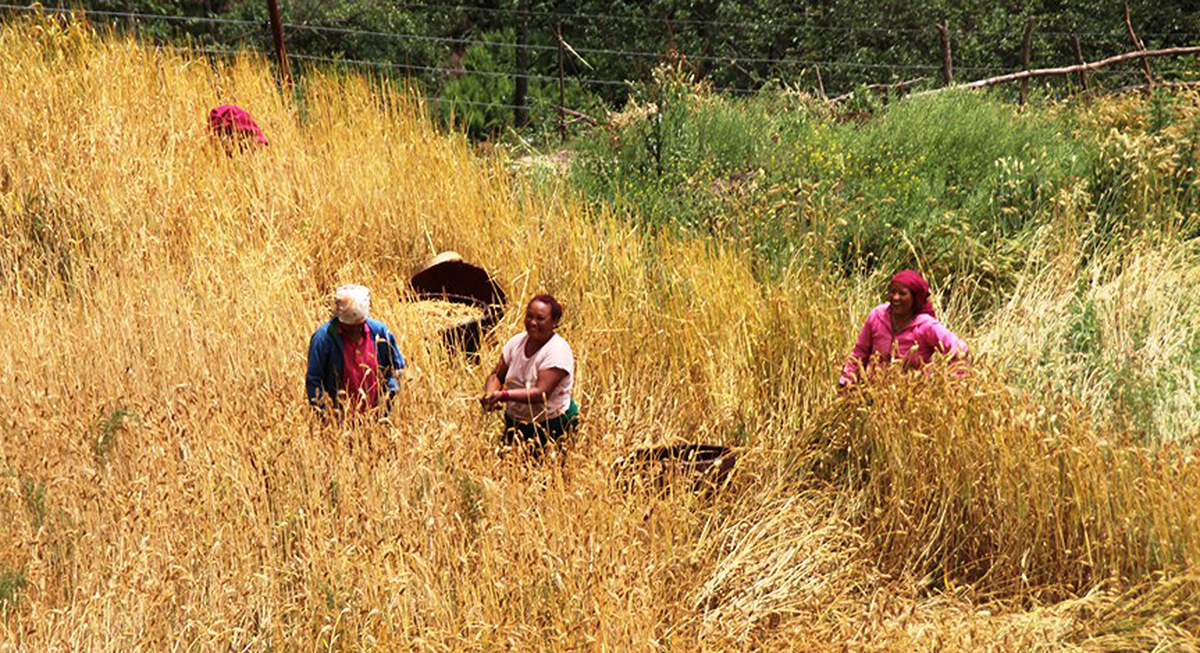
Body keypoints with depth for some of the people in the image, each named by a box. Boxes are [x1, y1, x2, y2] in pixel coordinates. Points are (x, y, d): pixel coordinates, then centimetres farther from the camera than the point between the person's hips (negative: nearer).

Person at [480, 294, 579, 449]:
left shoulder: (558, 351, -19)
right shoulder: (517, 342, 1)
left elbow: (541, 393, -27)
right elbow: (496, 375, 3)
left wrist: (505, 395, -37)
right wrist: (490, 394, -20)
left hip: (551, 426, -6)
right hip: (514, 421, 6)